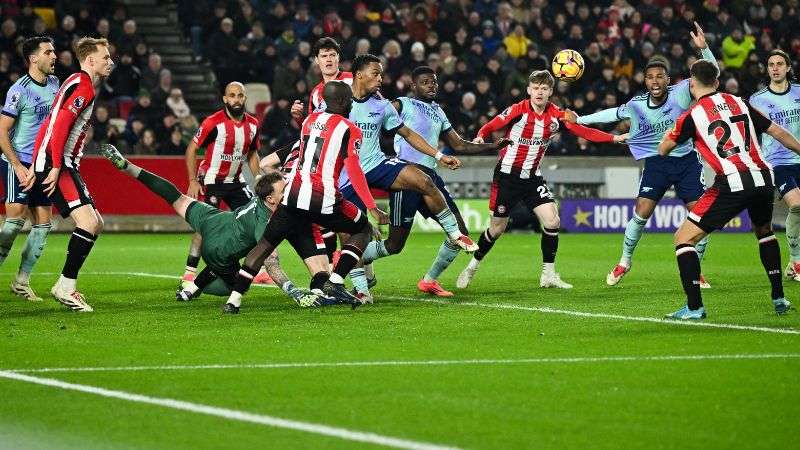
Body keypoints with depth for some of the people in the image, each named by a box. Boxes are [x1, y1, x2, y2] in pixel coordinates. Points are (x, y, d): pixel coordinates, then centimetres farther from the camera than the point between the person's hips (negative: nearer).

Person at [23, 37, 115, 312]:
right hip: (56, 165, -11)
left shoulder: (83, 85, 22)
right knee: (88, 222, -19)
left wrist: (36, 166, 23)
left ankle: (66, 286, 12)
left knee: (96, 224, 11)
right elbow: (59, 126, -21)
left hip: (66, 166, 11)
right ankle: (66, 287, -15)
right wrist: (56, 168, -24)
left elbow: (50, 125, 24)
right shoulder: (82, 86, -11)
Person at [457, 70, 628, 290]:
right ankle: (471, 267, 25)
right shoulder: (517, 110, -13)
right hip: (507, 175, -4)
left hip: (532, 177, 4)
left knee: (552, 220, -12)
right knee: (497, 228, 2)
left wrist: (615, 138, -7)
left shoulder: (556, 115, -2)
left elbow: (583, 131, 1)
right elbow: (490, 127, -10)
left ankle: (548, 275, -1)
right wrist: (480, 138, -32)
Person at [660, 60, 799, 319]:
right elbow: (777, 132, 17)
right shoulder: (739, 103, 15)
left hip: (732, 184, -5)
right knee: (765, 232, 34)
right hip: (763, 178, 5)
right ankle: (779, 298, 30)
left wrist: (671, 131, 35)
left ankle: (694, 307, -6)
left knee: (684, 239, 3)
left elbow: (663, 150, 14)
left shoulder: (692, 116, 2)